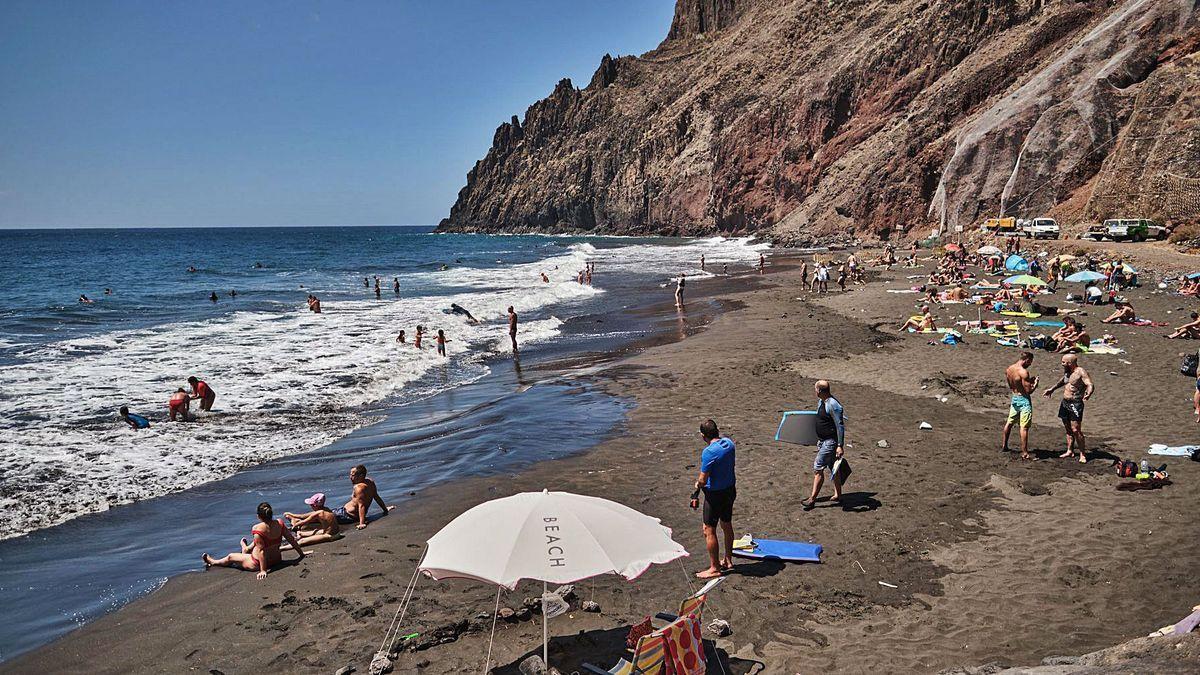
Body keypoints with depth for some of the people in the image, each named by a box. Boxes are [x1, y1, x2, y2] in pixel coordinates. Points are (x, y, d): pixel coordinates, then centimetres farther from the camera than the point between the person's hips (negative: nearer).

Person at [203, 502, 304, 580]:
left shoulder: (257, 529, -27)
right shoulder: (279, 524, -14)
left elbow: (261, 550, -28)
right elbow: (292, 540, -7)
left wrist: (263, 570, -25)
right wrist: (301, 554, 4)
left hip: (257, 564, -5)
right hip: (277, 560, 5)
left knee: (230, 557, 21)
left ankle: (213, 562, 48)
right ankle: (246, 549, 66)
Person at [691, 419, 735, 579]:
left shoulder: (709, 452, -26)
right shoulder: (729, 443, -2)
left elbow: (703, 480, -23)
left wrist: (698, 484, 1)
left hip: (715, 494, -8)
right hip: (730, 489, 8)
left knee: (709, 530, 3)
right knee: (726, 525, 22)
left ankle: (714, 568, 10)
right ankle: (728, 561, 36)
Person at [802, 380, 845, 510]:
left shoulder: (833, 405, -22)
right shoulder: (820, 402, 8)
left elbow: (840, 426, -22)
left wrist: (840, 446, -23)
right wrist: (819, 440, 27)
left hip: (831, 441, -10)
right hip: (823, 440, 10)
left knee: (818, 468, -9)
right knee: (832, 468, 18)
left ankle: (812, 499, -5)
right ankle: (838, 496, 29)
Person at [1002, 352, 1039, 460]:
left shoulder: (1009, 369, 3)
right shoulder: (1024, 372, -22)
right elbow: (1028, 391, -22)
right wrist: (1035, 384, -3)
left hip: (1014, 398, 8)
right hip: (1024, 400, -8)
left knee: (1010, 422, 22)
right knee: (1024, 427, -5)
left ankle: (1004, 445, 35)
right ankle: (1025, 453, -4)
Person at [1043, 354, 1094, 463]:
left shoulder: (1081, 372, -15)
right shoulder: (1066, 371, 9)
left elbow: (1090, 385, -27)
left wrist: (1088, 394, -47)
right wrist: (1052, 389, 36)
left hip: (1076, 404, -8)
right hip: (1065, 403, 8)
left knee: (1076, 430, -9)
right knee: (1068, 429, 13)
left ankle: (1082, 454, -1)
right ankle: (1070, 451, 22)